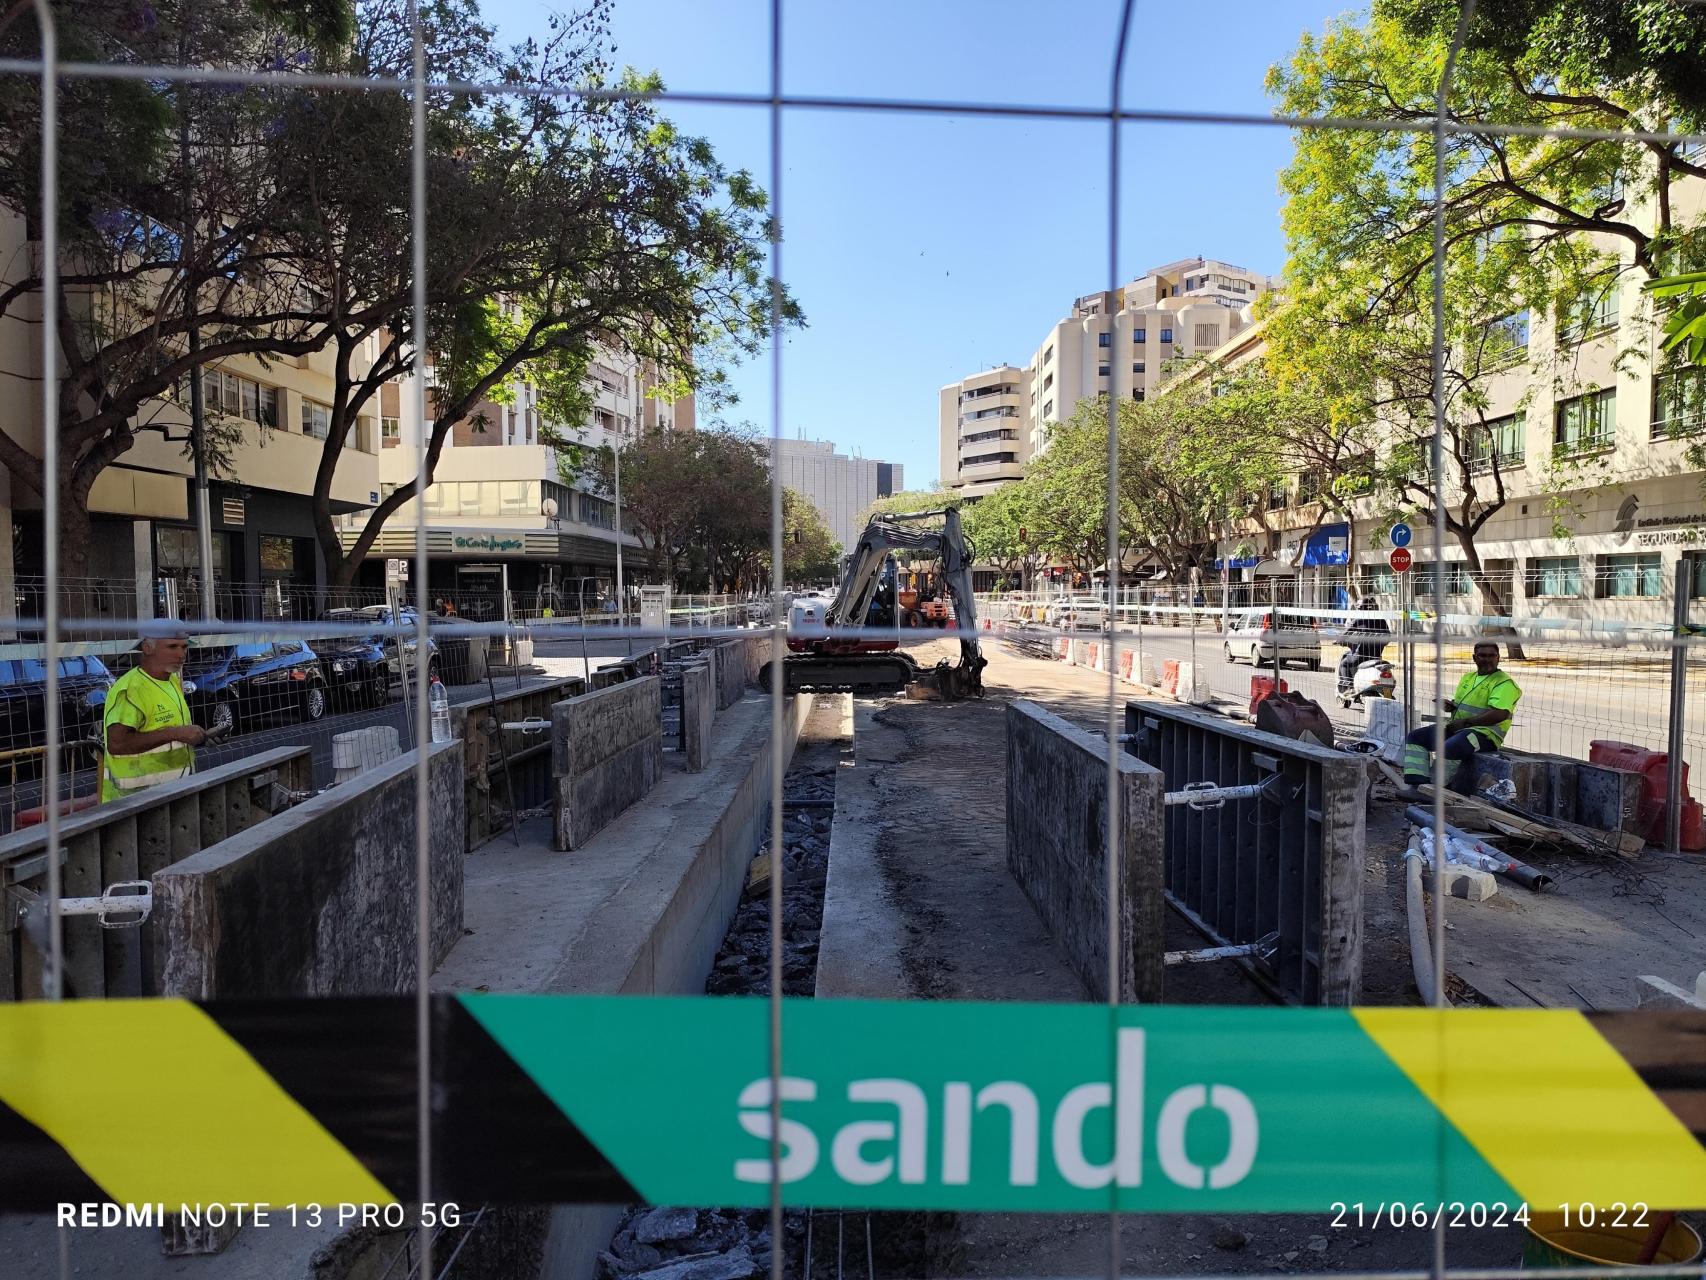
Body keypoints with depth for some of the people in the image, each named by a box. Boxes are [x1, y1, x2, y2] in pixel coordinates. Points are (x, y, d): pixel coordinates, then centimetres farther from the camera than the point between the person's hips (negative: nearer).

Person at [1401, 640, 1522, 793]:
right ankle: (1416, 785, -13)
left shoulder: (1504, 682, -6)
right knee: (1415, 738, -3)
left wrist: (1465, 722, -18)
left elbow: (1500, 714, -20)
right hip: (1456, 728, 9)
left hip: (1485, 733, -9)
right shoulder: (1468, 678, 21)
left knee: (1447, 748, -36)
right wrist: (1451, 705, 6)